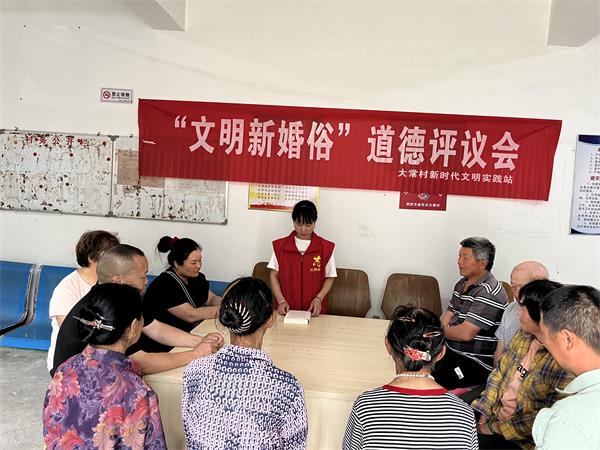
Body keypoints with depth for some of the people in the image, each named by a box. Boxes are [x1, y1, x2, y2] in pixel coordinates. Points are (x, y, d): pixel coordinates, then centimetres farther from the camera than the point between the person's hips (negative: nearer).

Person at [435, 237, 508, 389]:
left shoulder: (488, 293, -19)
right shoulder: (462, 284, 13)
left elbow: (466, 333, -24)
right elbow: (448, 316, 13)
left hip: (476, 364, -9)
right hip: (451, 350, 9)